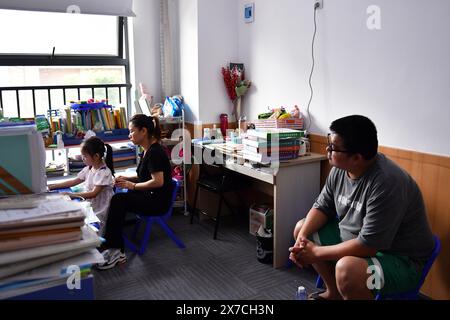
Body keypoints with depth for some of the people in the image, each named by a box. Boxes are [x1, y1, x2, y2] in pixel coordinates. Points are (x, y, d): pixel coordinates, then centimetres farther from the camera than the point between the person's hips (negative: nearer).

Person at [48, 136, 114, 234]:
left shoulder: (104, 172, -17)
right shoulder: (88, 169, 7)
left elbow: (93, 193, -23)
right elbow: (74, 182, 14)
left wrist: (71, 195, -27)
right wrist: (52, 186, 9)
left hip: (99, 213, -8)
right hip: (89, 207, 8)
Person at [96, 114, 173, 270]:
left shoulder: (155, 152, -18)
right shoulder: (147, 150, 11)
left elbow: (158, 181, -24)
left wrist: (132, 185, -15)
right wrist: (126, 178, 6)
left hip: (158, 201, -9)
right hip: (148, 196, 9)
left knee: (118, 200, -23)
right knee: (117, 201, -10)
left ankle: (115, 251, -14)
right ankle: (116, 251, -10)